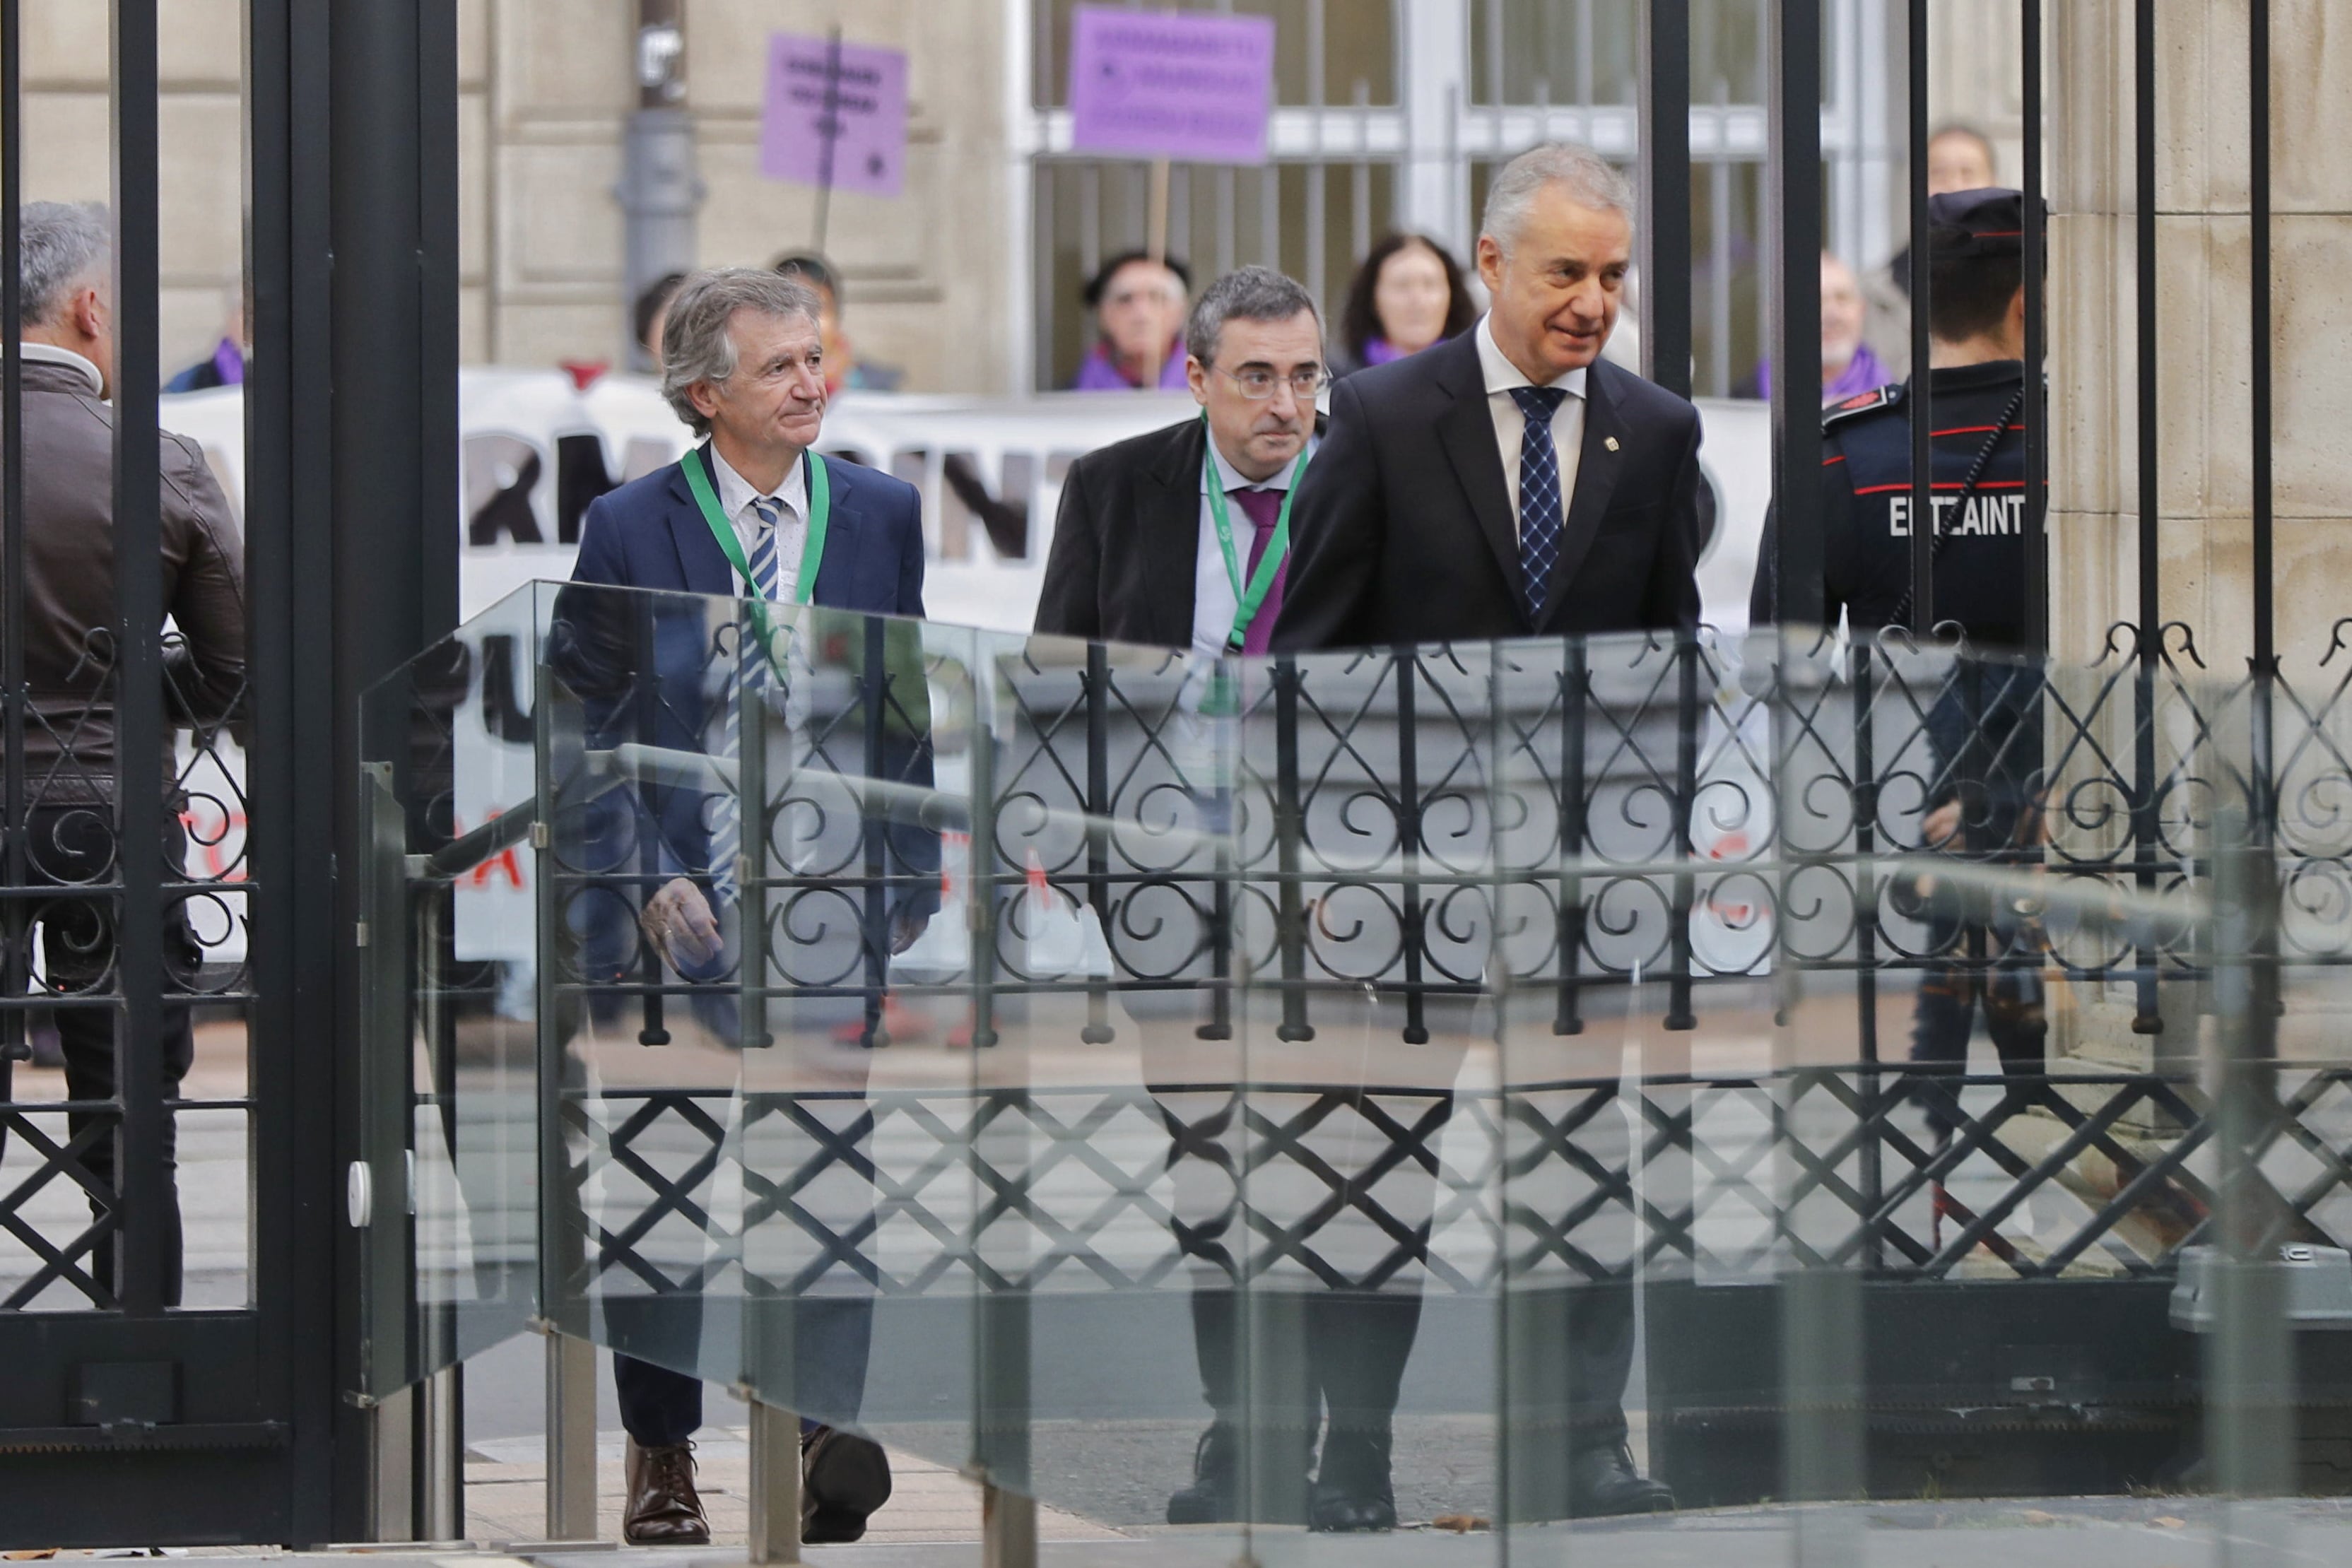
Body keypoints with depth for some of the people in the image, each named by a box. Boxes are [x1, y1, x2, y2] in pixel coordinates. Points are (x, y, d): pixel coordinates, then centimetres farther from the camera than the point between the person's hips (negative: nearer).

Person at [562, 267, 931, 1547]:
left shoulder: (884, 515, 8)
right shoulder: (629, 530, 1)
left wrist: (910, 876, 4)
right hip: (679, 902, -1)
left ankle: (827, 1427, -15)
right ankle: (660, 1453, 17)